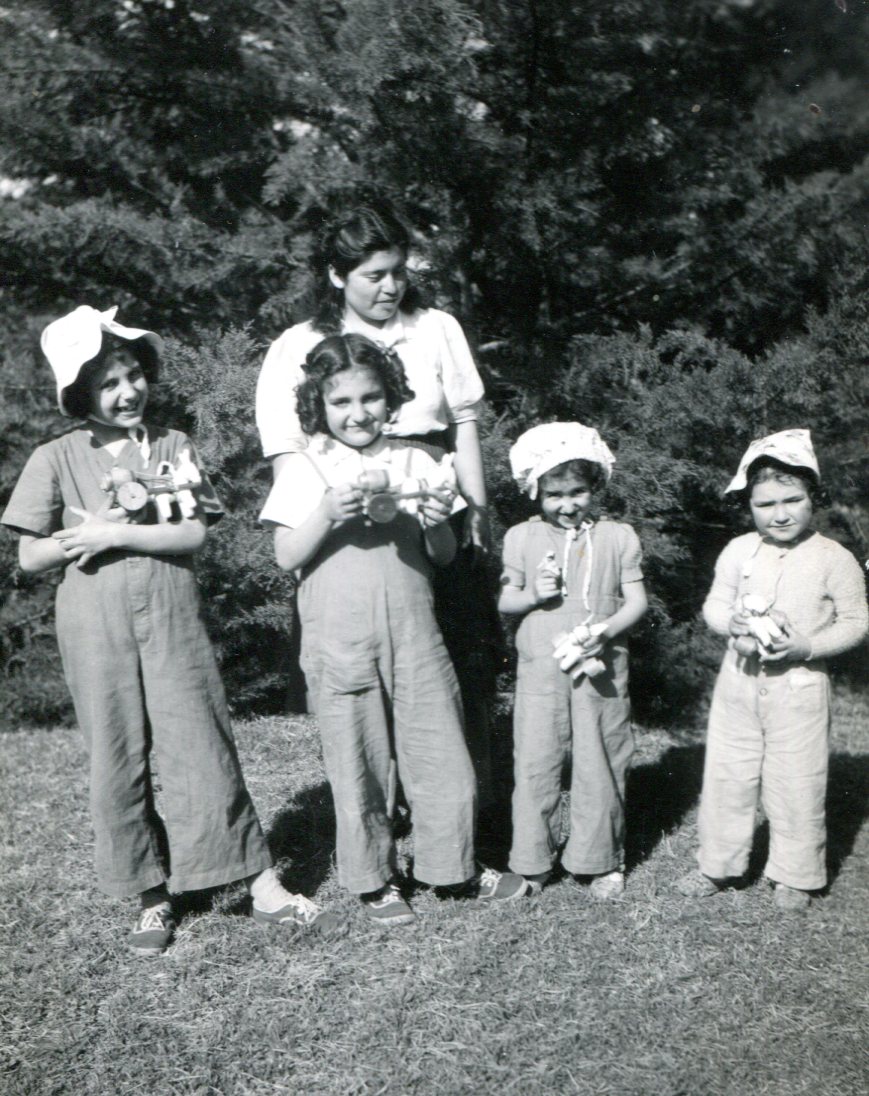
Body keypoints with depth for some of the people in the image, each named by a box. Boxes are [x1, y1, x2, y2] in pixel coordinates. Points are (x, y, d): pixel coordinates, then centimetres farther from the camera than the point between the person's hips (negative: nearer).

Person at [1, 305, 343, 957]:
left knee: (203, 747, -1)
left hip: (172, 615, 0)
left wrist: (115, 534, -13)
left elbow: (195, 535, -5)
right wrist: (83, 539, -14)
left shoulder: (173, 447, 4)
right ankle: (152, 898, 19)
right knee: (118, 759, 5)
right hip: (96, 625, 0)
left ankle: (266, 889, 6)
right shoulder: (57, 460, 3)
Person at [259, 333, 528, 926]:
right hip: (340, 642, -2)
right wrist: (328, 514, -19)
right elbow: (287, 557, -4)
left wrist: (437, 524, -13)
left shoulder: (414, 462, 7)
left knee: (441, 751, 7)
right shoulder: (305, 469, 1)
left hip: (413, 634, 2)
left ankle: (453, 866, 26)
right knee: (358, 761, 7)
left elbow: (445, 555, 8)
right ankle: (374, 880, 24)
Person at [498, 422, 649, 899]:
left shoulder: (618, 537, 2)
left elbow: (636, 599, 2)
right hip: (540, 668, 1)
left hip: (600, 670, 0)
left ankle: (602, 861, 22)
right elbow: (505, 600, 9)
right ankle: (532, 864, 17)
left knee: (600, 766, 6)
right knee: (534, 765, 4)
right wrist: (534, 595, -12)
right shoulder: (521, 538, 4)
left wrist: (606, 629, -16)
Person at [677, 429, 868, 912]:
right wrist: (731, 623, -13)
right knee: (726, 776, 11)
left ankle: (794, 876, 24)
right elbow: (714, 604, 10)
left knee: (797, 785, 6)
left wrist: (808, 646, -19)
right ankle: (717, 864, 27)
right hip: (739, 681, 3)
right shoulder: (738, 551, 1)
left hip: (799, 687, -3)